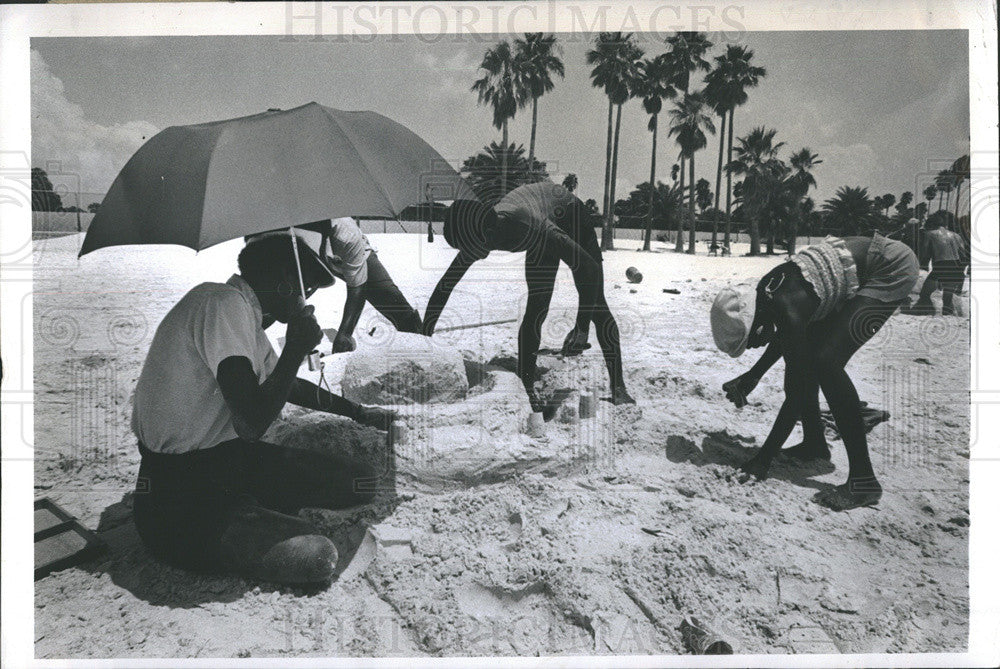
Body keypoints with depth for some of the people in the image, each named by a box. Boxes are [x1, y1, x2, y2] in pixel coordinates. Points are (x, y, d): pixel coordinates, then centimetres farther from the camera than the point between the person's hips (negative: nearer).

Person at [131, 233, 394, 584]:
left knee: (359, 480, 1)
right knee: (316, 558, -25)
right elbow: (254, 422, -30)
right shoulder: (224, 305, -22)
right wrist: (296, 349, -17)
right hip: (178, 494, -9)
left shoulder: (245, 313, 10)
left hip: (222, 456, 9)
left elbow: (286, 384, 27)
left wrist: (358, 411, 35)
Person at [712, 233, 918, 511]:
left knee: (826, 360, -21)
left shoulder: (788, 308, -30)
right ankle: (814, 443, 25)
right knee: (804, 353, 9)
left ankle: (863, 480, -18)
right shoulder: (763, 292, -5)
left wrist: (763, 459, -21)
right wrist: (751, 376, 15)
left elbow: (796, 394, -26)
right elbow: (785, 336, 19)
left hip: (893, 269, -10)